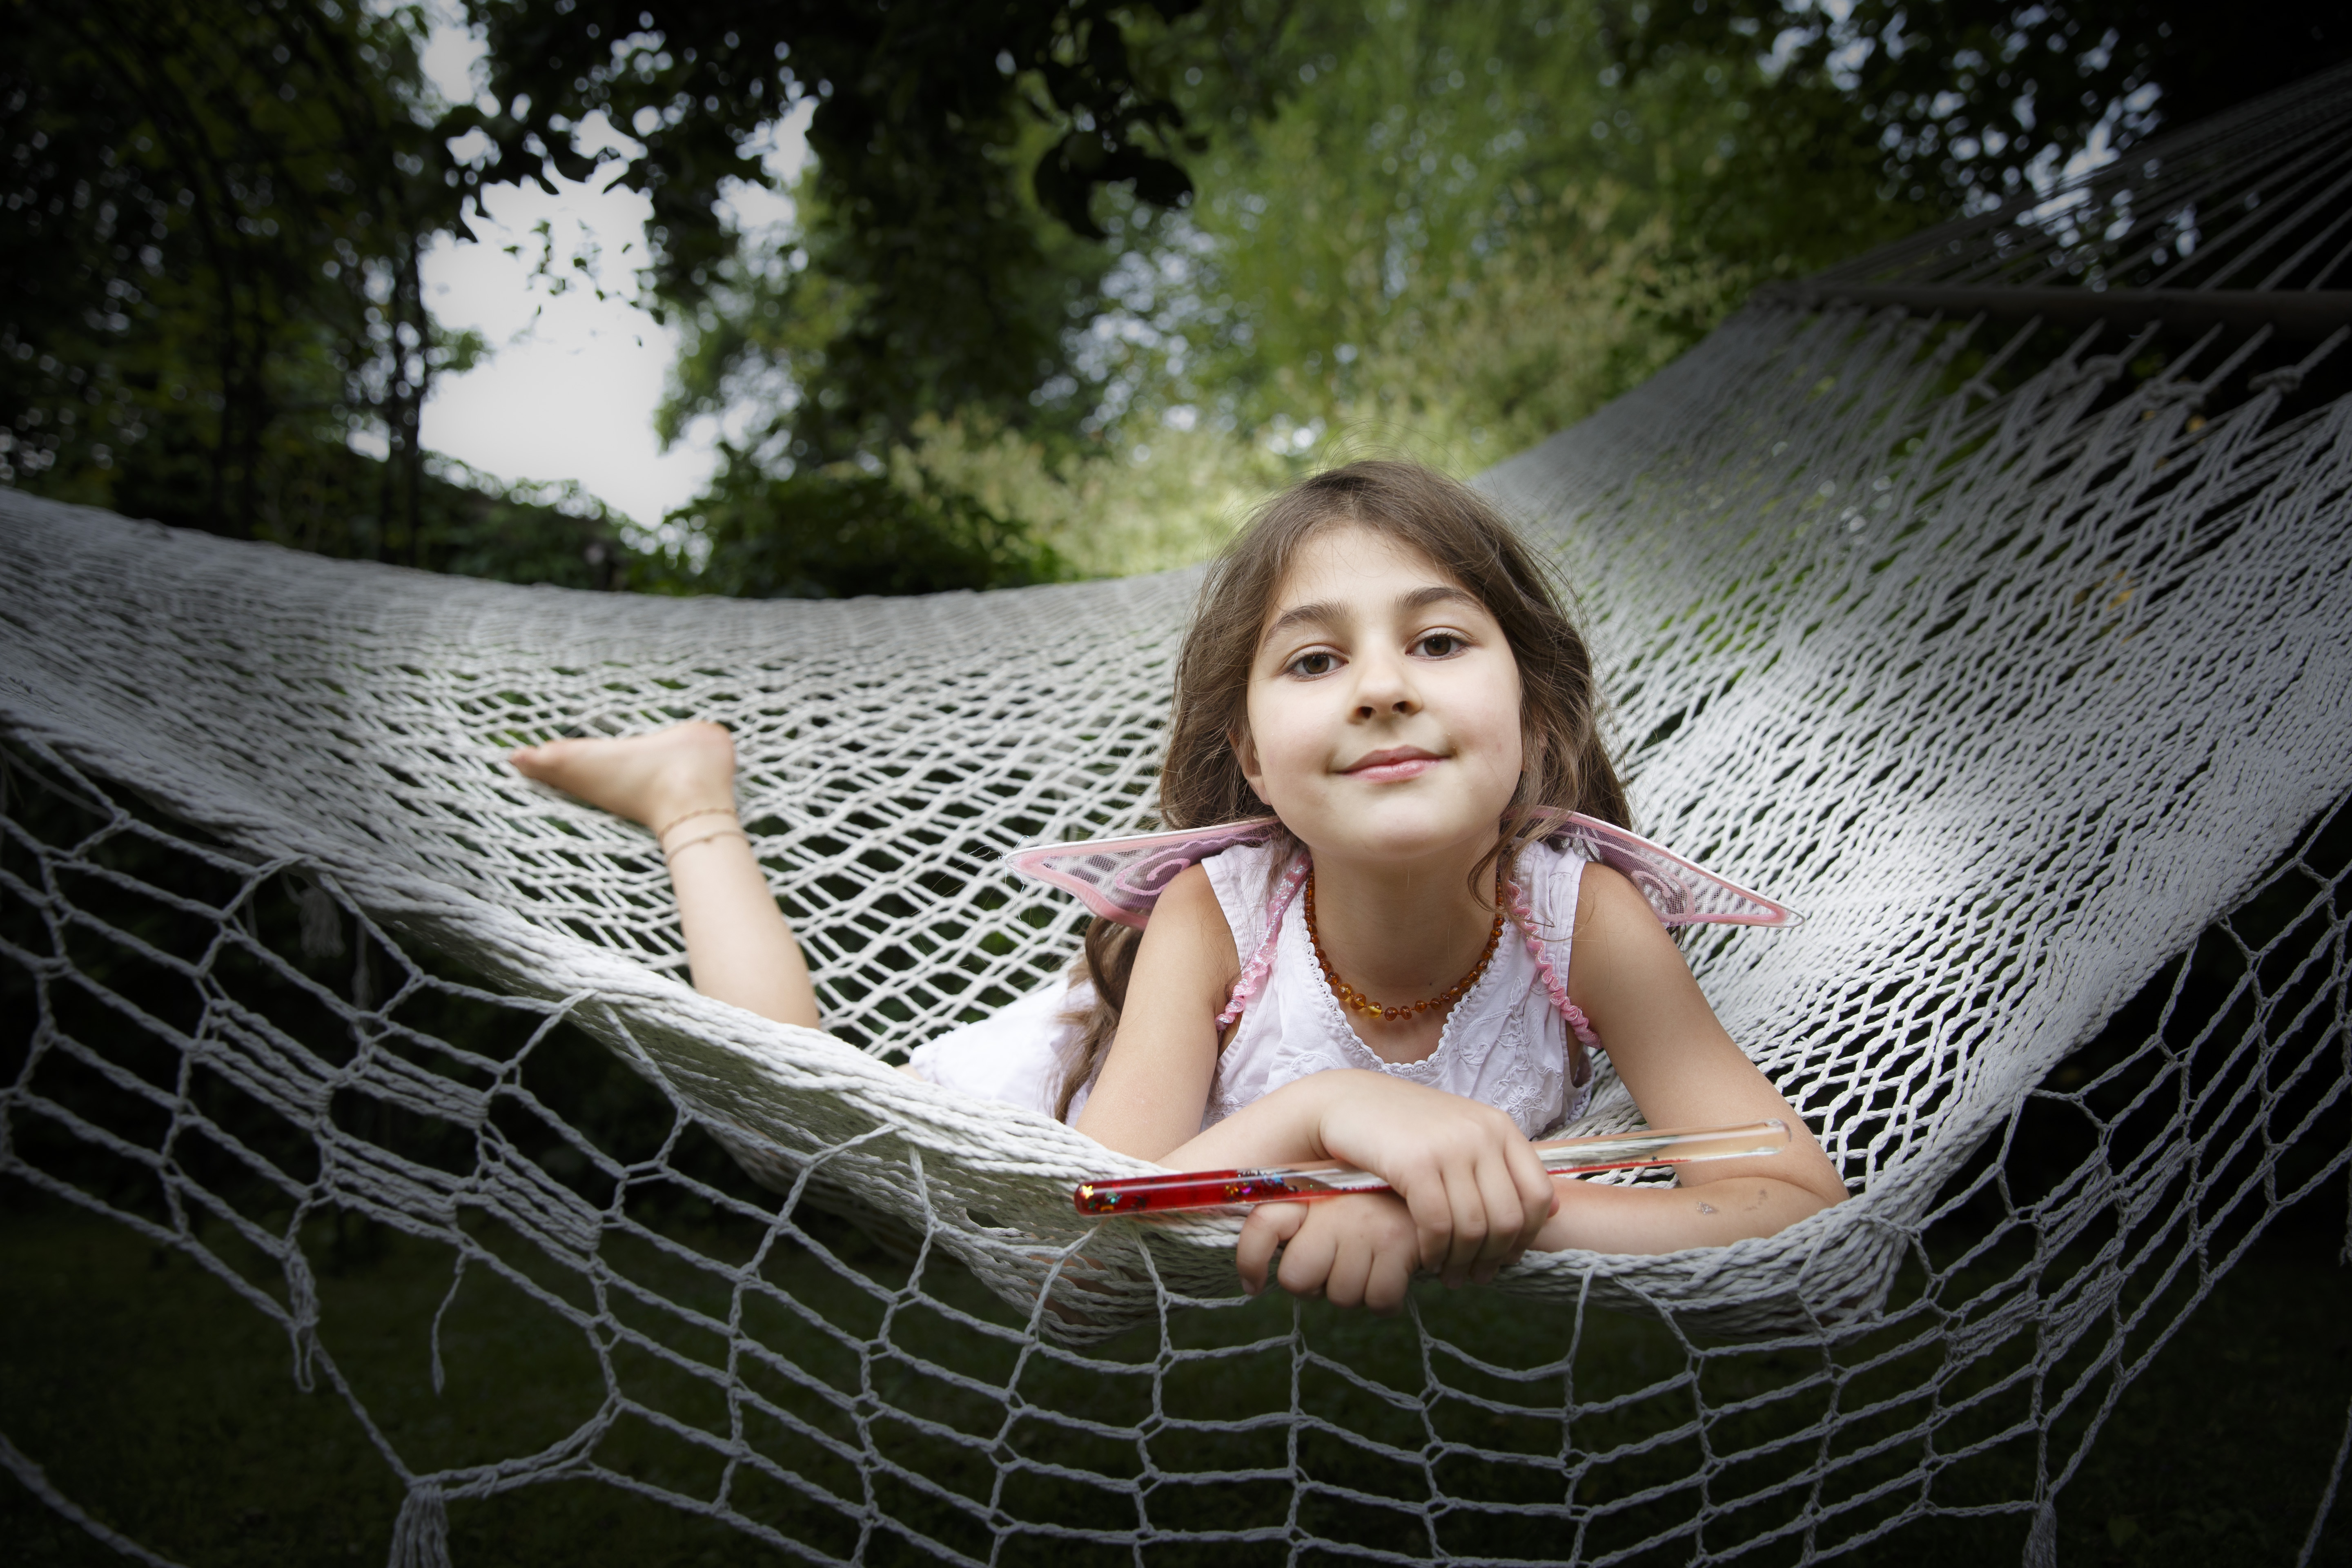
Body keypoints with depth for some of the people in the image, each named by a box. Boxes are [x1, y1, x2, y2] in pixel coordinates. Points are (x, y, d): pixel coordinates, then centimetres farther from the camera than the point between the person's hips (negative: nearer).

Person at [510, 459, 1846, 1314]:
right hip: (1079, 1105, -2)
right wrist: (1317, 1114, -58)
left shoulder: (1585, 918, -35)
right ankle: (696, 798, 27)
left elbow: (1802, 1200, -39)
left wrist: (1462, 1216, -54)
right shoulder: (1218, 912, -37)